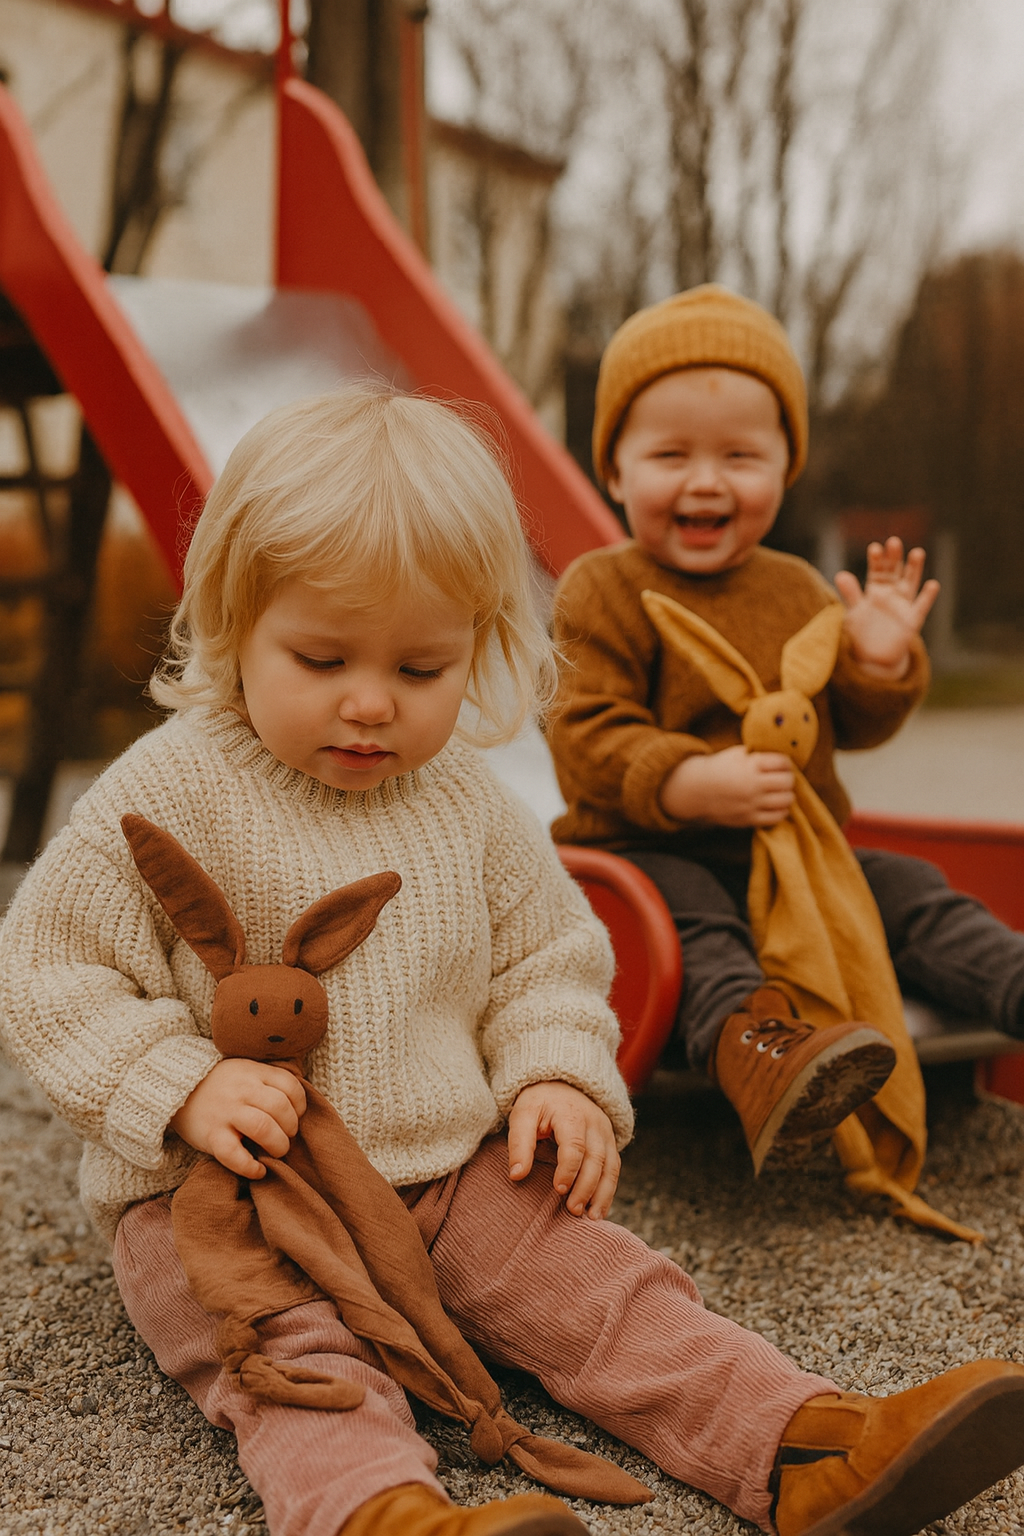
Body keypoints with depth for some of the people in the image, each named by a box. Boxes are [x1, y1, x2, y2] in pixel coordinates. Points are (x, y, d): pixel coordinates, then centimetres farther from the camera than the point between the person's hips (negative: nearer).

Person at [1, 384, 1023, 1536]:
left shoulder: (463, 800, 5)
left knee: (595, 1281, -10)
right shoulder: (167, 794, -11)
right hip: (220, 1194, -4)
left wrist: (557, 1077, -3)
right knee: (294, 1347, -30)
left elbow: (544, 953, 16)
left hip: (453, 1166, 4)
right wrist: (186, 1084, -23)